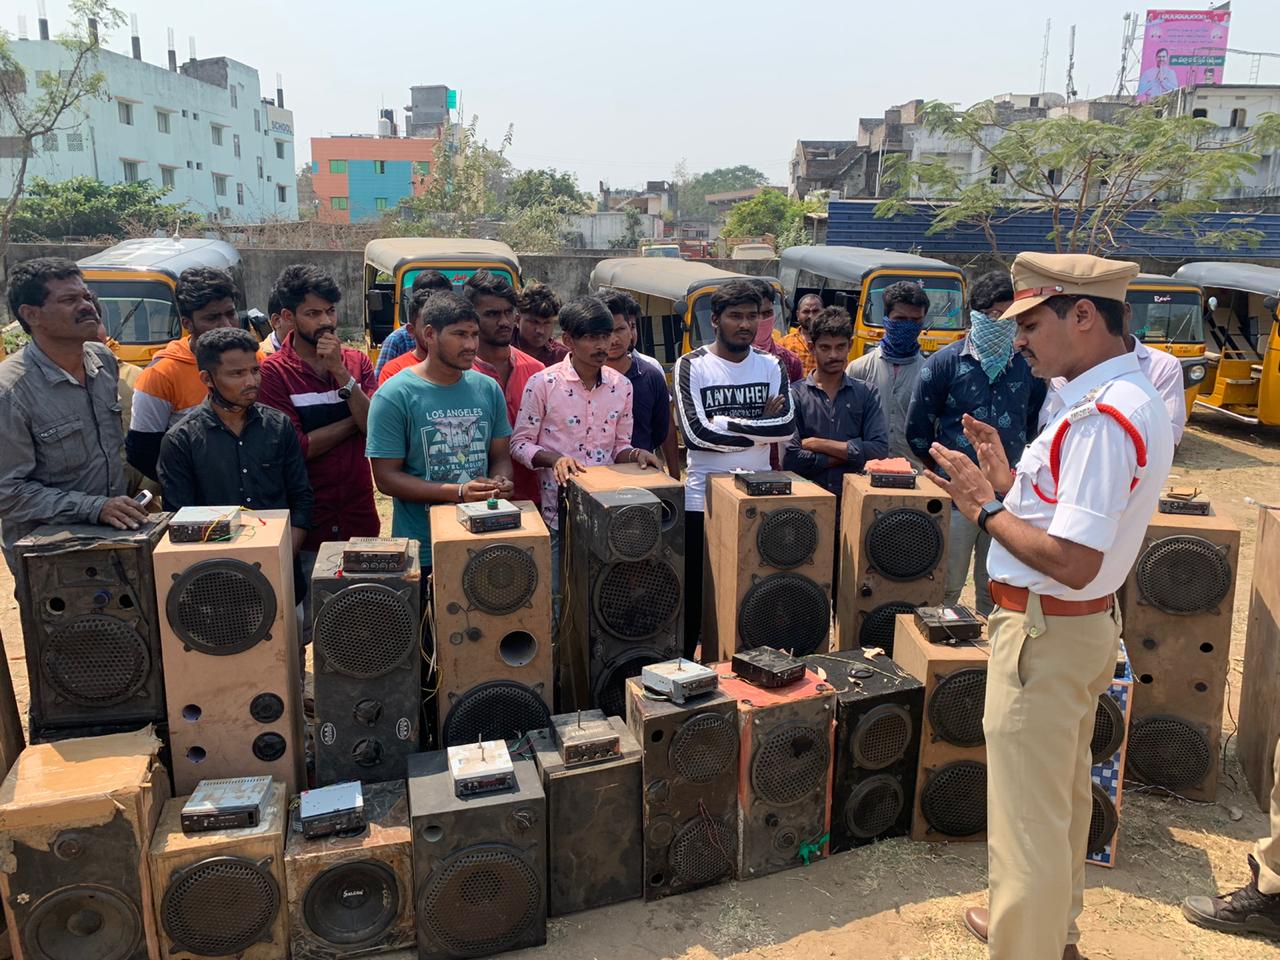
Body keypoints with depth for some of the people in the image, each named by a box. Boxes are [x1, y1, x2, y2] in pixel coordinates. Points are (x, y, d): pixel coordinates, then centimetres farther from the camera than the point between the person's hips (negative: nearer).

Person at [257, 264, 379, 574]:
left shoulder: (357, 361, 5)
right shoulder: (273, 372, -8)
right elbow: (297, 447, -16)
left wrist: (340, 371, -15)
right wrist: (354, 420, -7)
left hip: (360, 517, 4)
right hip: (308, 525, -4)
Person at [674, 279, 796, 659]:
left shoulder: (771, 366, 6)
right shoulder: (692, 366, -4)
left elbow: (786, 426, -7)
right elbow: (696, 433, -15)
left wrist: (727, 422, -14)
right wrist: (759, 428, -9)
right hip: (703, 499, -3)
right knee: (694, 591, 5)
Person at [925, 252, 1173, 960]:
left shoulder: (1103, 417, -24)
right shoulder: (1128, 400, 9)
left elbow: (1071, 562, -30)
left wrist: (985, 509, -18)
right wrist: (1007, 479, 6)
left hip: (1045, 635, -11)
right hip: (1084, 626, 11)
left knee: (1027, 816, 3)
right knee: (1064, 795, 26)